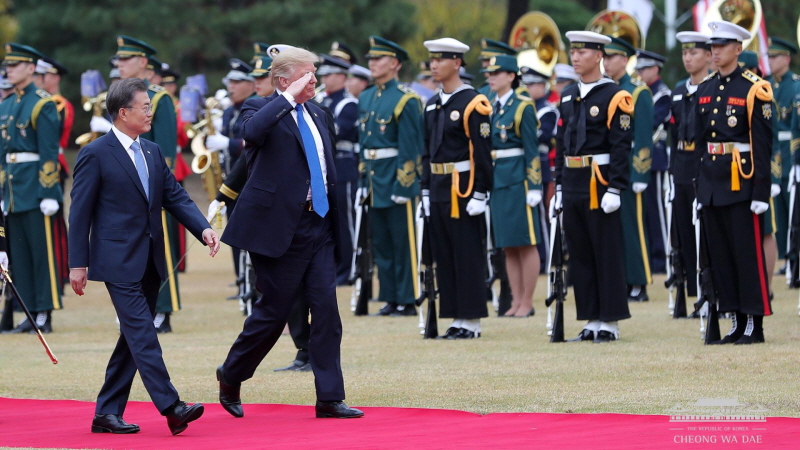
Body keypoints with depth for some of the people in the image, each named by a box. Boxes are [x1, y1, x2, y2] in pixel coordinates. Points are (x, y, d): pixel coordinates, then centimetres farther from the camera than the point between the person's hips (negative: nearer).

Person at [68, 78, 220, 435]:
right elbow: (80, 212, -7)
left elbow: (176, 197, 11)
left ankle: (107, 413, 15)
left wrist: (203, 229, -6)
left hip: (149, 263, 8)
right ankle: (171, 408, -19)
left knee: (133, 338, 9)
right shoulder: (95, 155, -8)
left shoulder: (152, 152, 14)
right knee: (143, 336, -13)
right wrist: (78, 264, -9)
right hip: (119, 261, -8)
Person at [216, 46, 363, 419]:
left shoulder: (316, 115, 16)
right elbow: (253, 130, -31)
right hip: (278, 226, -6)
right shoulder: (262, 109, -5)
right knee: (273, 311, 1)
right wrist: (288, 97, -23)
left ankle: (329, 398, 0)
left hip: (318, 225, 6)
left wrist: (334, 223, 19)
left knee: (326, 309, -2)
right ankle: (231, 376, 23)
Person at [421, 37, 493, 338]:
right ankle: (456, 317, 13)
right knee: (444, 256, 8)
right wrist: (426, 190, 13)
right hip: (439, 190, 8)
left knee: (468, 256, -4)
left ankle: (471, 321, 0)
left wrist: (480, 194, -16)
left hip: (464, 190, -8)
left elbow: (482, 152, -13)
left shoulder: (472, 103, -9)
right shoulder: (432, 105, 13)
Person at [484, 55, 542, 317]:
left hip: (518, 180, -7)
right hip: (496, 182, 7)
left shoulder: (522, 107, -6)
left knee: (526, 244, -2)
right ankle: (516, 301, 13)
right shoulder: (491, 108, 13)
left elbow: (532, 150, -9)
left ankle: (527, 302, 2)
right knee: (508, 246, 8)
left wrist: (534, 187, -13)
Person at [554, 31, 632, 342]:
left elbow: (621, 146, -12)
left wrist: (615, 189, -17)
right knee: (580, 255, 8)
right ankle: (591, 320, 13)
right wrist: (559, 187, 12)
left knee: (607, 254, -2)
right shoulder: (567, 97, 13)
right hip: (573, 186, 7)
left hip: (600, 185, -7)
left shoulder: (614, 96, -7)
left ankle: (610, 323, 2)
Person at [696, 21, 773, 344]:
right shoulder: (705, 89, 12)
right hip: (712, 182, 7)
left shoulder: (753, 88, -7)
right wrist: (700, 188, 12)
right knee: (720, 255, 8)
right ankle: (737, 323, 14)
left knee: (748, 253, -4)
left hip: (742, 181, -7)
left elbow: (763, 144, -10)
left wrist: (761, 192, -14)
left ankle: (755, 325, 0)